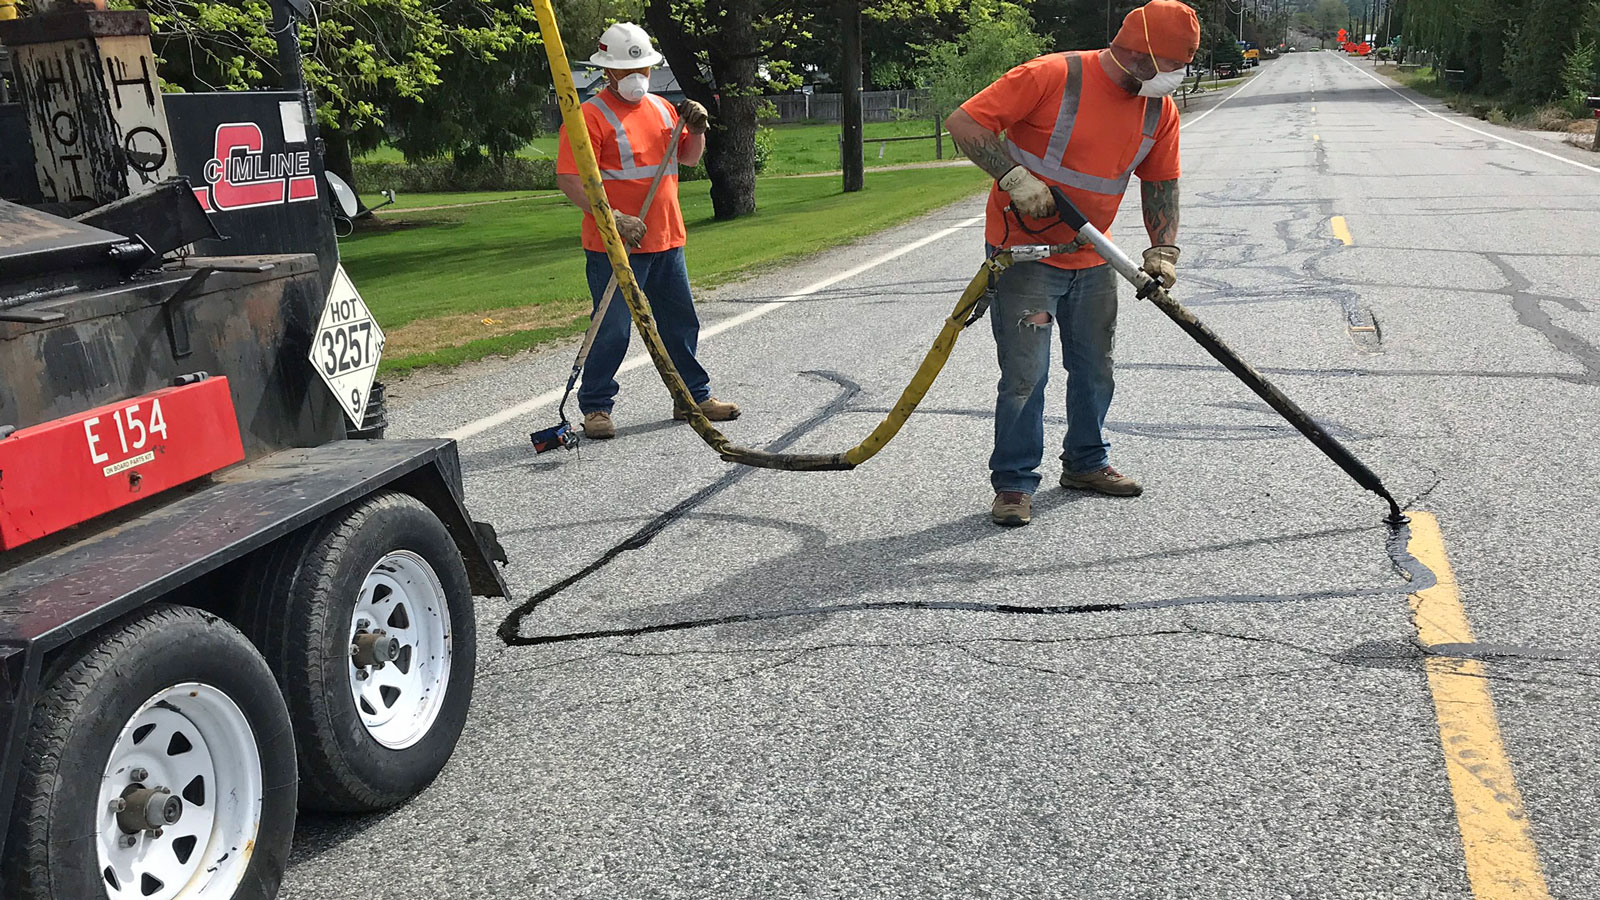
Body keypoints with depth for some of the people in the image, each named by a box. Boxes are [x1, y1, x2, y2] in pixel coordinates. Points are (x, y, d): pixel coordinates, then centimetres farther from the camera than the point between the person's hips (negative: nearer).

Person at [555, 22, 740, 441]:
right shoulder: (590, 116, -9)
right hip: (614, 248, -7)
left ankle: (694, 396, 27)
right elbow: (569, 179, -17)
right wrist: (615, 218, -25)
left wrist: (696, 130, 3)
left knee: (681, 323, 14)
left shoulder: (662, 108, 14)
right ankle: (595, 407, 9)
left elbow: (688, 158, 25)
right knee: (612, 329, -4)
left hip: (667, 242, 7)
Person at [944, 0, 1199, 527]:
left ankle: (1086, 462, 34)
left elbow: (1161, 184, 9)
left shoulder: (1161, 110, 1)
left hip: (1092, 261, 7)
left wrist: (1163, 249, -5)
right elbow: (963, 123, -20)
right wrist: (1015, 176, -28)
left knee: (1094, 368, 15)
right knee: (1025, 375, -7)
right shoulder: (1051, 77, -20)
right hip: (1024, 252, -6)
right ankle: (1013, 483, 6)